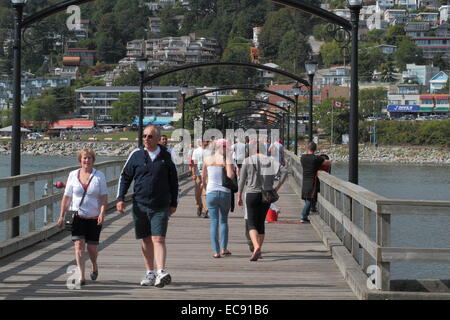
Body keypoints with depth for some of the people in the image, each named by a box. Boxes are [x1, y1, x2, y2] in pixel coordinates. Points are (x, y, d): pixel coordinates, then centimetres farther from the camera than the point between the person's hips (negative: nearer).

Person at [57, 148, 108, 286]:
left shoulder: (99, 176, 1)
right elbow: (66, 197, 7)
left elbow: (104, 197, -1)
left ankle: (95, 267, 35)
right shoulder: (73, 175, 4)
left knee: (92, 248, 4)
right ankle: (81, 276, -11)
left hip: (94, 218, 0)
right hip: (77, 216, 0)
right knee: (79, 244, -12)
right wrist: (61, 216, 5)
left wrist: (102, 213, -14)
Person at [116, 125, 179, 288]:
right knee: (146, 241, 9)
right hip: (140, 205, 2)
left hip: (160, 207, -2)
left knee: (158, 239, -13)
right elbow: (125, 177, 8)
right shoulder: (136, 155, 3)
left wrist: (173, 203, 11)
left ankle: (161, 272, -21)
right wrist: (120, 198, -1)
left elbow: (173, 180, 11)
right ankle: (150, 273, 18)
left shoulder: (166, 155, 2)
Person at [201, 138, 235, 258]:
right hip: (225, 192, -1)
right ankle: (224, 248, 15)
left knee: (213, 222, 3)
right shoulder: (226, 159, -5)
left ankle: (216, 251, -2)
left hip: (211, 193, 1)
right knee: (223, 220, 17)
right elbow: (230, 175, -18)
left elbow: (203, 178, 12)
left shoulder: (207, 159, 5)